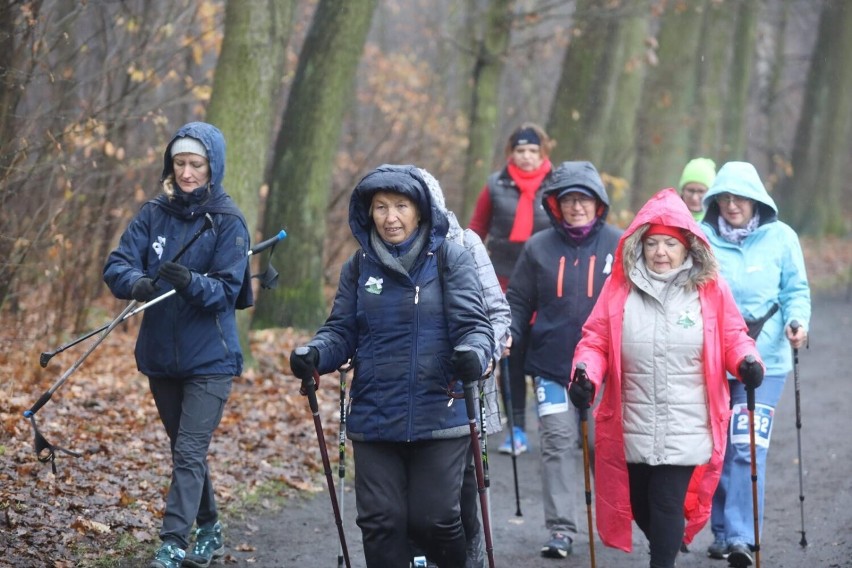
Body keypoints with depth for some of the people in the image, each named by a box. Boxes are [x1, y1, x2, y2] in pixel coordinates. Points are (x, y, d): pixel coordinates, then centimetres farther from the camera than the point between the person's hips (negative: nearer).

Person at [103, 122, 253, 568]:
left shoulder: (228, 221, -9)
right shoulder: (154, 214, 2)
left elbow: (226, 291, -14)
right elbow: (116, 266, -6)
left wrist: (190, 282, -34)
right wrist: (137, 283, -29)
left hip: (210, 359, -5)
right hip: (160, 355, 5)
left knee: (190, 453, -12)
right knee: (185, 450, 17)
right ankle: (208, 531, 33)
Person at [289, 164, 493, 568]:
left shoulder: (450, 259, -2)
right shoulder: (359, 267, 7)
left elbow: (474, 323, -8)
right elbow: (341, 331, 8)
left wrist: (473, 353, -31)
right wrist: (314, 354, -14)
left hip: (439, 417, -3)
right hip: (373, 420, 3)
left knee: (432, 519, -2)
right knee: (381, 521, 3)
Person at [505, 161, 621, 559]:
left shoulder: (618, 245, 0)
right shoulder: (538, 248, 2)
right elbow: (518, 301, 7)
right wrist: (507, 334, -9)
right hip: (551, 366, 0)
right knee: (558, 445, -3)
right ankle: (561, 530, -1)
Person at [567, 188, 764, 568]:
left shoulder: (710, 289, 0)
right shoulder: (620, 287, 2)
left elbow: (732, 337, 8)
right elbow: (596, 339, 4)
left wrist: (746, 361, -13)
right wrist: (586, 374, -14)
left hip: (685, 429, -3)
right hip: (632, 428, 3)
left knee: (668, 504, -10)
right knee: (639, 504, 13)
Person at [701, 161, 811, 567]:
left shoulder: (781, 237, 0)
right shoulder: (700, 237, 1)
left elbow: (796, 290, 6)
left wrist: (797, 322, -12)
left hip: (764, 357, -2)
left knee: (749, 447, -13)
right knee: (716, 448, 10)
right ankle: (722, 532, 23)